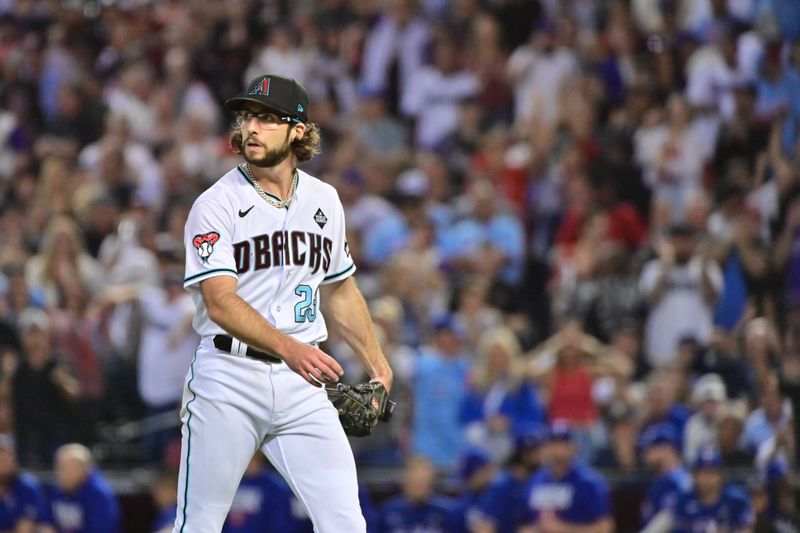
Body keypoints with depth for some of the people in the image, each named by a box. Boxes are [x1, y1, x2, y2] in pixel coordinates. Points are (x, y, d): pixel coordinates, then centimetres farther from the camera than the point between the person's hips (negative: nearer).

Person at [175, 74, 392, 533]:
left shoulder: (324, 201, 11)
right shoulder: (216, 204, -6)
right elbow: (221, 303, -19)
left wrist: (377, 365, 22)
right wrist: (287, 348, -33)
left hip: (302, 384, 4)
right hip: (229, 379, -4)